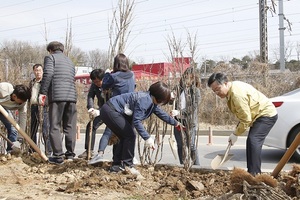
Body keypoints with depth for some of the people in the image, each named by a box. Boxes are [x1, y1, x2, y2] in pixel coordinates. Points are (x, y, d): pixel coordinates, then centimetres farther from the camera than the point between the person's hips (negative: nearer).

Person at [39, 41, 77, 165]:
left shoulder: (50, 57, 7)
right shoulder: (70, 61, 27)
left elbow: (48, 74, -9)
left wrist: (42, 92, -11)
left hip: (57, 96, -6)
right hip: (72, 96, 6)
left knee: (55, 127, -2)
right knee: (70, 127, 12)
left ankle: (58, 156, -5)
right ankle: (70, 154, 14)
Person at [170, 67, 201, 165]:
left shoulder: (195, 91, -3)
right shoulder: (178, 88, 8)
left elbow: (193, 107, -12)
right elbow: (172, 102, 9)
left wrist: (179, 112, -21)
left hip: (190, 122, -4)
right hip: (178, 121, 4)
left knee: (191, 146, -2)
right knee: (180, 145, 10)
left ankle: (197, 166, 7)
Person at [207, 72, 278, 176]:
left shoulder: (237, 94, -30)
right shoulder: (231, 91, 3)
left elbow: (246, 119, -27)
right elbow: (243, 114, 10)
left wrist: (236, 134, -16)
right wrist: (237, 129, 2)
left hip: (266, 114, -11)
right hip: (259, 115, 11)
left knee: (253, 140, -23)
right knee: (251, 142, 15)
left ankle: (254, 174, -25)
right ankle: (252, 173, 24)